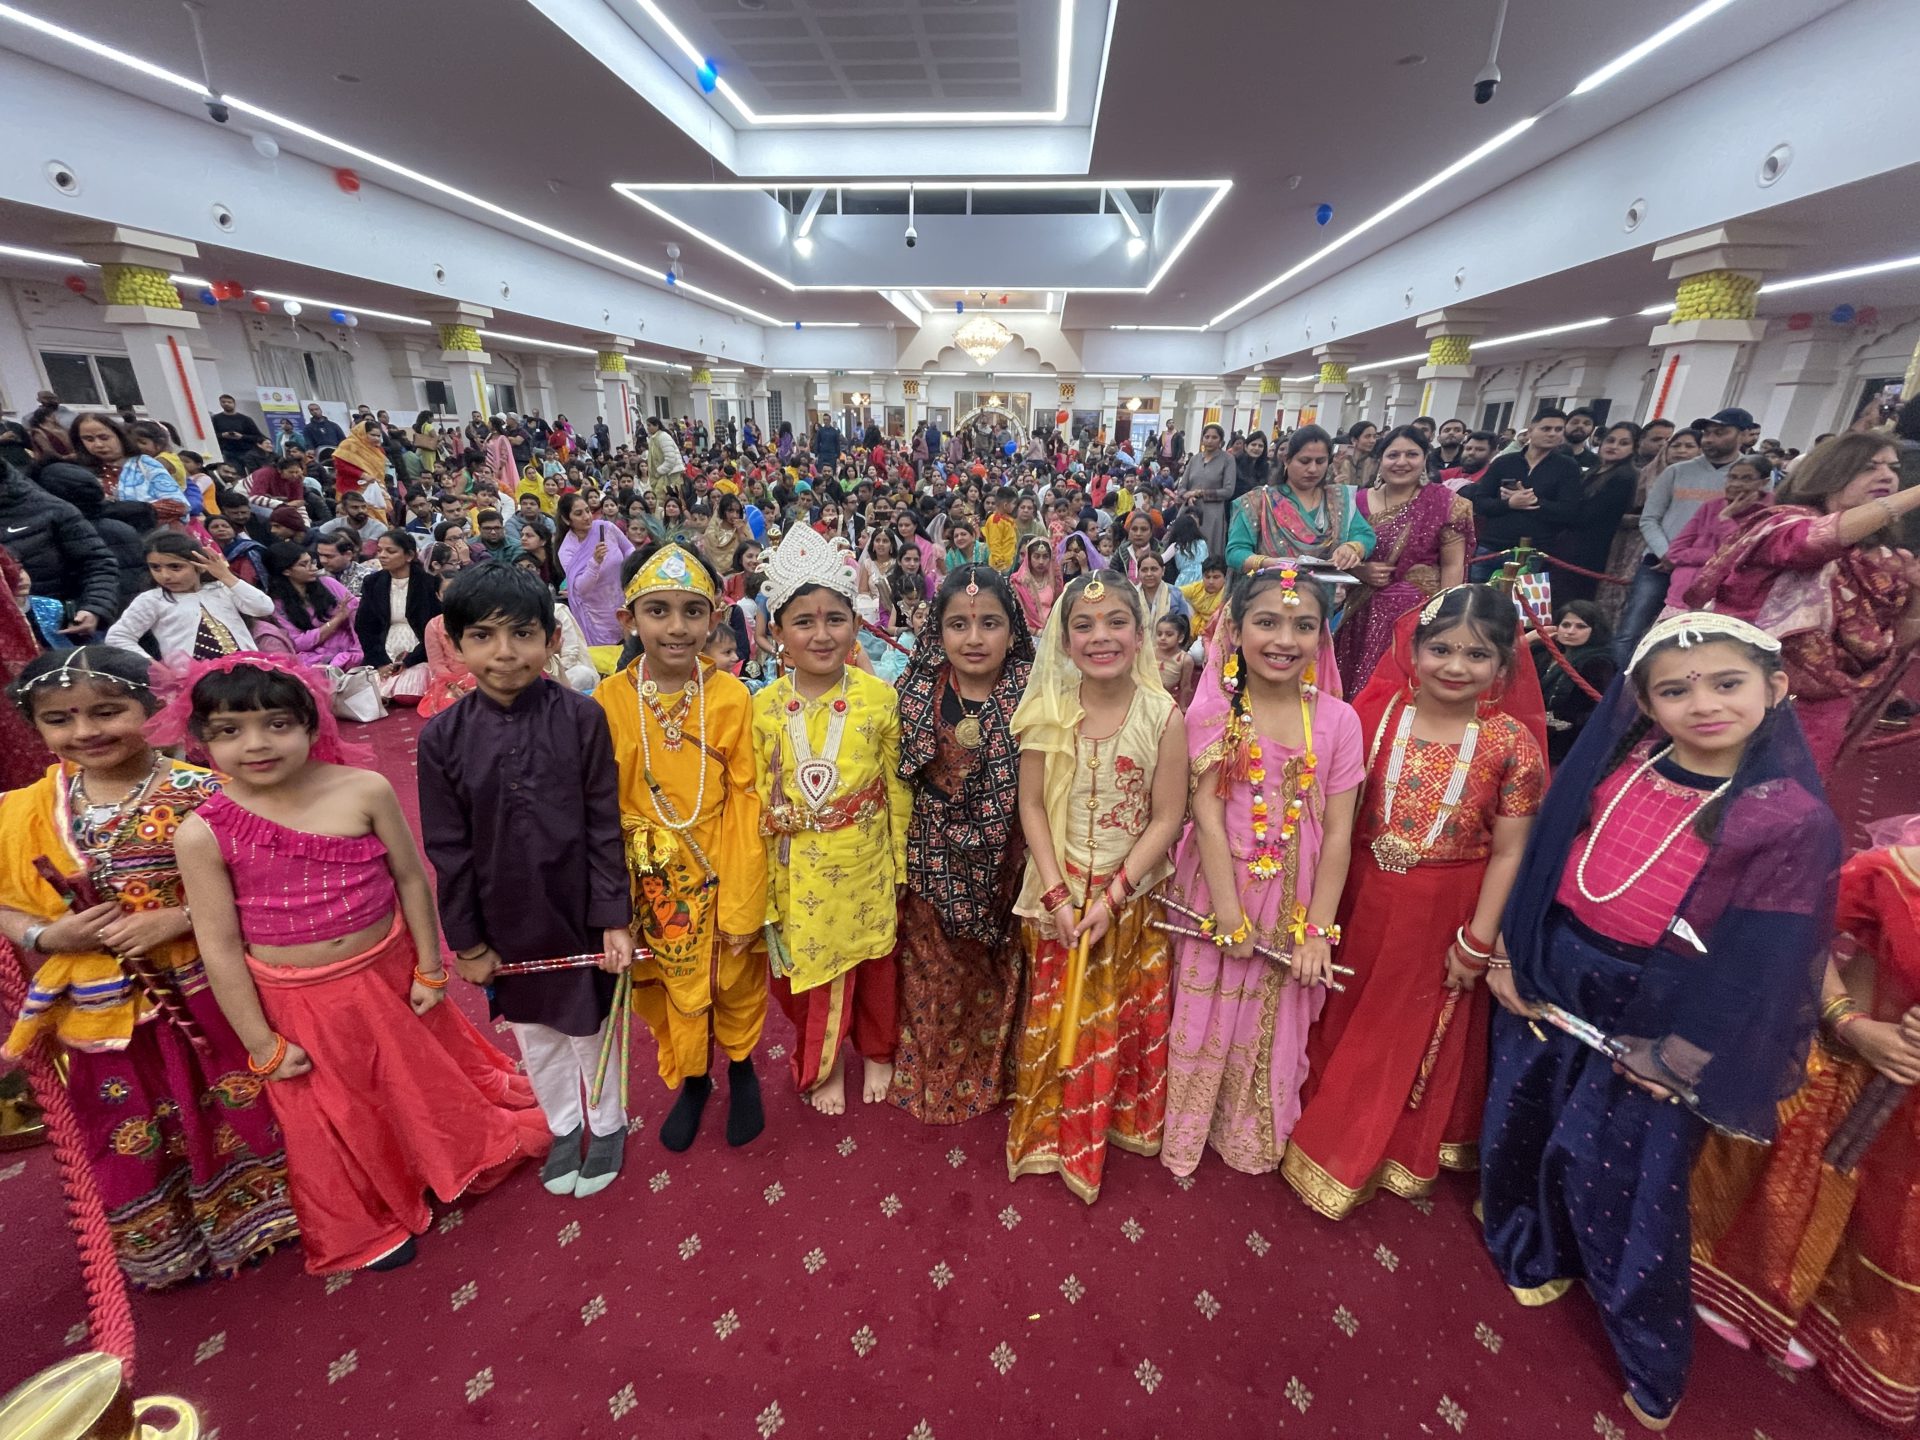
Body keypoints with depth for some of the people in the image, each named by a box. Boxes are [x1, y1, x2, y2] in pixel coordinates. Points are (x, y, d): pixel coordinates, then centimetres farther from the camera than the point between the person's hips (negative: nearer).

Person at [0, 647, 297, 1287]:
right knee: (135, 1143, 22)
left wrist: (181, 918, -24)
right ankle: (172, 1247, 48)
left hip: (211, 993, -3)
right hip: (104, 1013, 3)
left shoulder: (200, 793, -14)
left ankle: (263, 1216, 42)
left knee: (243, 1113, 15)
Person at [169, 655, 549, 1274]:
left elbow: (411, 879, -8)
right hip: (298, 1004, 0)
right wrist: (262, 1046, -6)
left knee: (428, 1077, 23)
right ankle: (366, 1226, 48)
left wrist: (429, 968, -2)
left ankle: (473, 1150, 53)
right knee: (336, 1121, 21)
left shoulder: (364, 791, -17)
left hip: (390, 975, 0)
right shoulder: (203, 834, -17)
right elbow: (220, 948, -10)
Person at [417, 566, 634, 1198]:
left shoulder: (582, 718, -16)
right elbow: (448, 850, -4)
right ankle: (564, 1125, 50)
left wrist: (615, 919, -11)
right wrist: (466, 941, 0)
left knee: (591, 1023, 18)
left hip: (578, 908, -2)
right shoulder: (443, 736, -11)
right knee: (533, 1032, 23)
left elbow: (605, 829, -12)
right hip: (507, 920, 3)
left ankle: (608, 1123, 45)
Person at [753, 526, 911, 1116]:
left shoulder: (880, 698, -11)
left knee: (873, 963, 19)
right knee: (809, 970, 17)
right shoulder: (764, 707, -8)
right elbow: (757, 799, -1)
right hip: (798, 873, 1)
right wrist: (762, 879, 1)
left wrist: (899, 863, 0)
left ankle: (878, 1052, 47)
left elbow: (898, 788, -4)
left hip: (866, 865, -1)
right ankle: (824, 1065, 45)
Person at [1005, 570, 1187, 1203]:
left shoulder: (1164, 717, -13)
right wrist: (1056, 894, -12)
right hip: (1058, 895, 1)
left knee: (1124, 1018, 18)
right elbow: (1032, 807, -6)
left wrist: (1112, 896, -15)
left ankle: (1119, 1120, 45)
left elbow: (1167, 818, -10)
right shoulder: (1050, 712, -9)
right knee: (1056, 1017, 15)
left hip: (1130, 896, 0)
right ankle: (1053, 1129, 41)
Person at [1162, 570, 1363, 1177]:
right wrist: (1229, 916, -14)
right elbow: (1208, 816, -13)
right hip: (1220, 888, -1)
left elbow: (1338, 831, -5)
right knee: (1207, 1015, 14)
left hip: (1294, 898, 2)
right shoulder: (1213, 711, -11)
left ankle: (1255, 1136, 45)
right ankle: (1191, 1131, 40)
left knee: (1277, 1022, 19)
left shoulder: (1338, 719, -6)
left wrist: (1317, 927, -7)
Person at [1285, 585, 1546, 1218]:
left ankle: (1403, 1152, 46)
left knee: (1420, 1036, 19)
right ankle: (1330, 1137, 46)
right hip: (1362, 900, 2)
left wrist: (1478, 941, -8)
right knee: (1345, 1024, 19)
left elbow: (1508, 851, -8)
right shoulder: (1378, 713, -8)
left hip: (1443, 917, -1)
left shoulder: (1511, 741, -11)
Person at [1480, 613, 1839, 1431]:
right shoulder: (1618, 761, -5)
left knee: (1623, 1172, 10)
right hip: (1554, 981, 4)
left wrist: (1682, 1055, -9)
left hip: (1655, 1017, -4)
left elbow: (1759, 965, -11)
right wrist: (1510, 956, 0)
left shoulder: (1791, 819, -14)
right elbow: (1544, 860, 1)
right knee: (1520, 1125, 19)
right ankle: (1530, 1251, 49)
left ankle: (1651, 1362, 38)